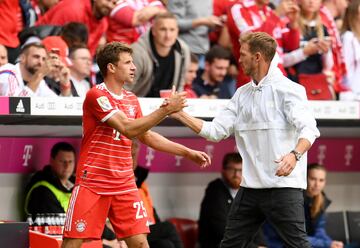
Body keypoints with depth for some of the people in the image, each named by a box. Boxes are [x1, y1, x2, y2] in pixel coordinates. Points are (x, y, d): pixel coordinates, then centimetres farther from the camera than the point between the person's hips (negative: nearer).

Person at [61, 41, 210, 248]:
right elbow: (128, 129, -23)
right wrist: (165, 110, -24)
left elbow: (147, 136, 21)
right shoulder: (97, 96, -13)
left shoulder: (131, 99, 11)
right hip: (92, 182, -6)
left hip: (124, 185, 6)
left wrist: (187, 152, 17)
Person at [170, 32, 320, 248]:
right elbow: (215, 131, 14)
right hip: (250, 187, 7)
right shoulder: (242, 94, 15)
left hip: (284, 186, -7)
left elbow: (309, 128, -19)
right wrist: (180, 114, 7)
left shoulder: (288, 89, -8)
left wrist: (295, 154, -37)